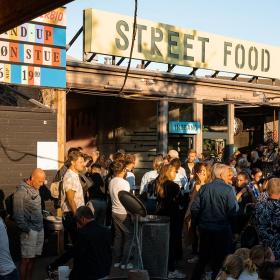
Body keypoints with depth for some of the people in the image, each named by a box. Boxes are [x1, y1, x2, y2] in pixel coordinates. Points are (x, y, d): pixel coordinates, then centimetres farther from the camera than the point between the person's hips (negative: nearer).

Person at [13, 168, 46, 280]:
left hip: (39, 228, 7)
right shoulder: (21, 190, -13)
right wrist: (25, 229, -13)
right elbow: (18, 213, -13)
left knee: (32, 258, 11)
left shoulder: (35, 189, 11)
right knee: (26, 259, -3)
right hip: (30, 230, -7)